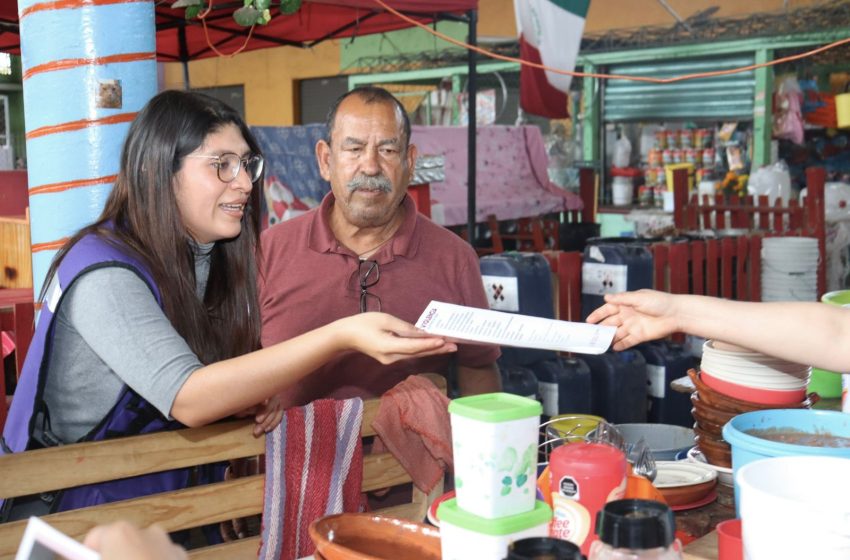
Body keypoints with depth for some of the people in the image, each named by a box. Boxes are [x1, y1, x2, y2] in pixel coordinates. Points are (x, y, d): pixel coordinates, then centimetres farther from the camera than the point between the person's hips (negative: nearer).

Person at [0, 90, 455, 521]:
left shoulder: (210, 257, 3)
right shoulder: (104, 273, -19)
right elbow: (186, 398, -30)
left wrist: (253, 395, -11)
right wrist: (340, 337, -37)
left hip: (172, 505, 7)